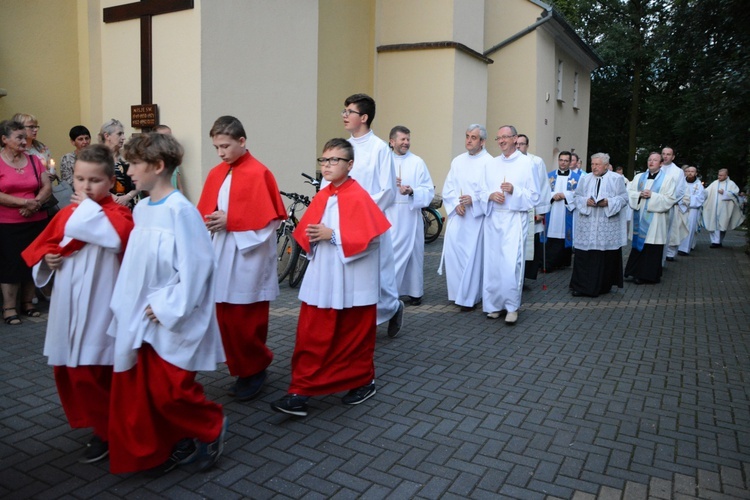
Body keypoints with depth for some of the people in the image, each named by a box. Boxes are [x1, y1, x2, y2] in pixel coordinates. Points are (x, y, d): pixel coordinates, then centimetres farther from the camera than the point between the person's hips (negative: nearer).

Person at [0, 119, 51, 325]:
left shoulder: (33, 160, 6)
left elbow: (47, 187, 4)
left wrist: (35, 203, -13)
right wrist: (24, 202, -19)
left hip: (36, 221, 4)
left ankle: (27, 303, 22)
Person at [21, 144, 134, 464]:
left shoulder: (117, 213, -13)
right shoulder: (67, 214, 8)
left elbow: (121, 236, -37)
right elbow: (40, 246, 20)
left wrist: (89, 208, -23)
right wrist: (47, 258, -3)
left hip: (97, 306, -7)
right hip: (67, 303, 8)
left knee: (90, 373, -2)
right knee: (66, 369, 18)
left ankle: (107, 432, 19)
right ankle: (89, 419, 41)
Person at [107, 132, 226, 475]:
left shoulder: (180, 210, -17)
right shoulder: (140, 209, 8)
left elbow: (195, 266, -20)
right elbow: (135, 263, 15)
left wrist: (167, 308, -18)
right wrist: (128, 307, 9)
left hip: (171, 322, -8)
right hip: (140, 319, 8)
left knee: (169, 391, -2)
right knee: (136, 390, 12)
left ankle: (212, 427, 25)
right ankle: (173, 446, 29)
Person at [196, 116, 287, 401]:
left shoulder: (259, 174, -11)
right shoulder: (216, 174, 10)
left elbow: (269, 221, -13)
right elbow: (205, 213, 15)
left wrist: (230, 221, -16)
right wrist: (211, 223, -7)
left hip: (248, 261, -6)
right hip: (221, 258, 7)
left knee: (247, 322, 1)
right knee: (226, 320, 10)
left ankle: (256, 370, 22)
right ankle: (243, 370, 26)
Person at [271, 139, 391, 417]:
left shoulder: (358, 196, -13)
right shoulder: (322, 196, 7)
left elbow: (373, 237, -20)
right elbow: (306, 230, 16)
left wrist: (333, 235, -21)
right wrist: (313, 237, -5)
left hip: (352, 282, -6)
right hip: (321, 279, 6)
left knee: (355, 336, 11)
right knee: (311, 337, 4)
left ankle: (364, 383, 32)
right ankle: (300, 393, 10)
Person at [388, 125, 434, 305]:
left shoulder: (417, 162, 4)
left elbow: (429, 190, -3)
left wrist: (412, 191, -19)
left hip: (410, 216, -1)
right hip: (388, 216, 1)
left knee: (412, 253, 5)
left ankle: (415, 291, 17)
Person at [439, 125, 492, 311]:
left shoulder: (489, 162, -5)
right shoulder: (457, 161, 11)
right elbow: (447, 189, 9)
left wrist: (474, 199, -21)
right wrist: (456, 204, -6)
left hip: (477, 217, -5)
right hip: (457, 215, 5)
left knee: (473, 255, -1)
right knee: (452, 251, 1)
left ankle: (469, 297, 11)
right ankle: (458, 292, 17)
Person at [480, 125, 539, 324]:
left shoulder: (526, 163, 1)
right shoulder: (491, 164, 14)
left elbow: (534, 196, -1)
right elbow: (483, 193, 12)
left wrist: (514, 191, -16)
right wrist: (491, 196, -10)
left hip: (515, 219, -4)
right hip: (493, 218, 4)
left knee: (511, 264, -9)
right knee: (492, 262, 4)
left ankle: (512, 307, 3)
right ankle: (495, 304, 14)